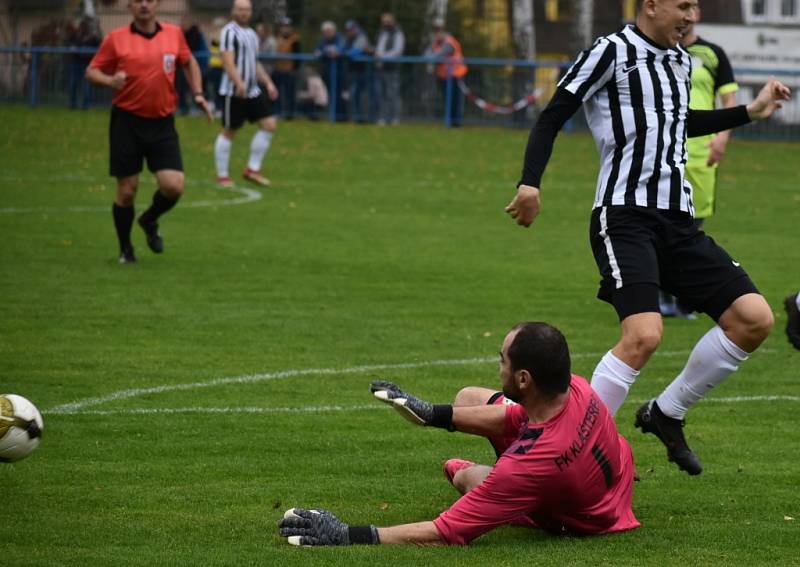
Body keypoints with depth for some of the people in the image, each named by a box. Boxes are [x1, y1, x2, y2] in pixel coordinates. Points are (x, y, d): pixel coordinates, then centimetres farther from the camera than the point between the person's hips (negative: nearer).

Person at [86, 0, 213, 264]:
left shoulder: (174, 34, 5)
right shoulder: (116, 39, -3)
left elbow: (189, 63, 21)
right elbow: (92, 71, 2)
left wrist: (198, 94, 10)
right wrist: (110, 80, -19)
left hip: (162, 123, 2)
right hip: (127, 121, -2)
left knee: (174, 186, -10)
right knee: (127, 190, 0)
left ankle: (150, 221, 23)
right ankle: (125, 249, 21)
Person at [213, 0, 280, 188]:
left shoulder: (251, 34, 18)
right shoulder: (230, 32, -9)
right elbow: (228, 62, -20)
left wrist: (268, 82, 16)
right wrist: (239, 83, -32)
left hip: (253, 91, 8)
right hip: (233, 92, -8)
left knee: (269, 124, -1)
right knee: (229, 131, -1)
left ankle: (253, 169, 5)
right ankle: (222, 176, 8)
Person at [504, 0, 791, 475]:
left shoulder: (681, 61, 17)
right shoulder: (612, 52, -6)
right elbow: (553, 116, -7)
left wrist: (750, 112, 33)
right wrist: (530, 183, -18)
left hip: (678, 221, 8)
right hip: (625, 217, -8)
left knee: (754, 319, -2)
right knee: (644, 335, -25)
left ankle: (666, 414, 14)